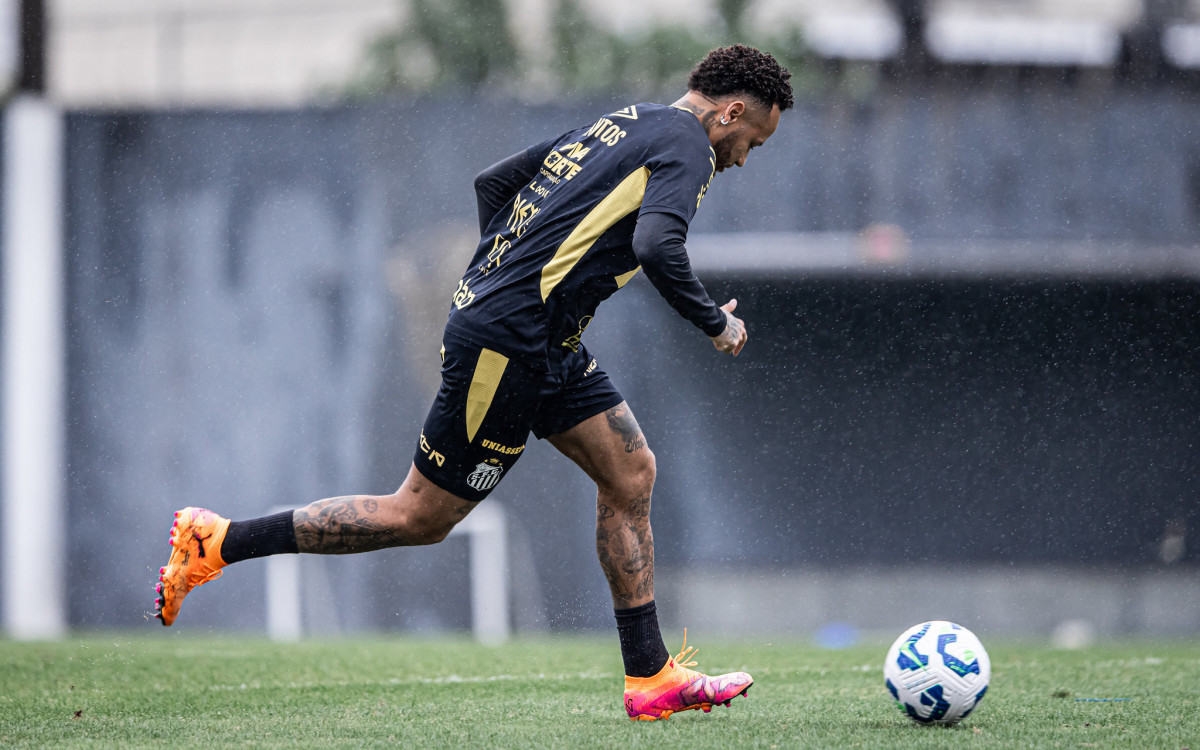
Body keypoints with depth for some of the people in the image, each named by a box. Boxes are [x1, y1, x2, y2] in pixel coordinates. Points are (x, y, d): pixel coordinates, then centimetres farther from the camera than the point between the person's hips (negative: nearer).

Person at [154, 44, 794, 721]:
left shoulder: (617, 125, 18)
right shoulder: (685, 145, -9)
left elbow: (493, 182, 22)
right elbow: (656, 245, -27)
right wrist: (715, 322, -12)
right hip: (508, 347, -10)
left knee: (631, 472, 10)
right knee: (420, 518, -2)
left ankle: (651, 677, 13)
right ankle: (217, 542, 3)